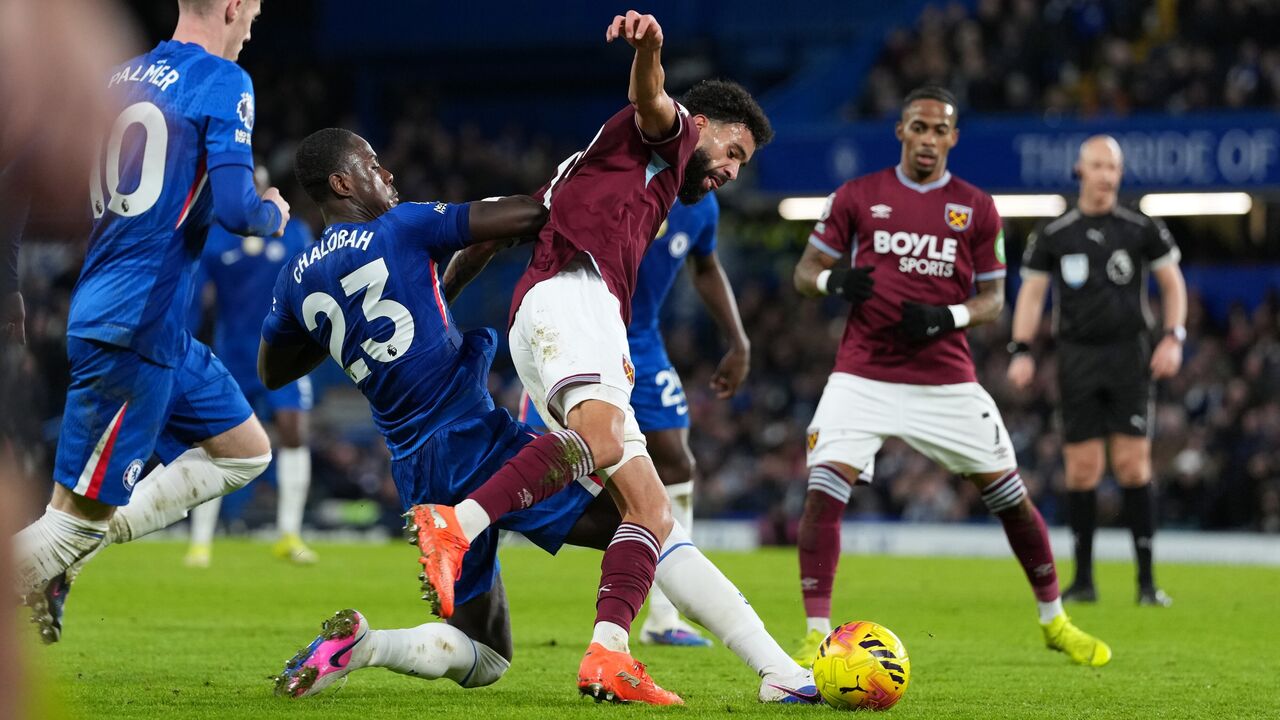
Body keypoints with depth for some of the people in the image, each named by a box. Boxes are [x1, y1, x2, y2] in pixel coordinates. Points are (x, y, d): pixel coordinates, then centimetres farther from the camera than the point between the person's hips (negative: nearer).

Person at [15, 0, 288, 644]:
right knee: (79, 511, -4)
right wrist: (273, 214, 3)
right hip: (133, 330, -9)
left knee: (245, 451, 17)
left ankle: (85, 543, 9)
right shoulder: (222, 83, -10)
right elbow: (233, 208, -16)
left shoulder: (121, 79, 13)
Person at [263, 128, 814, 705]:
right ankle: (781, 674, -14)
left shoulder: (297, 280, 11)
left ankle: (357, 642, -9)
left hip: (417, 479, 7)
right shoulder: (399, 229, -5)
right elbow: (528, 214, -11)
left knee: (481, 658, 17)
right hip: (479, 443, -6)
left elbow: (271, 371, 30)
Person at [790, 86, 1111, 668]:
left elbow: (993, 299, 8)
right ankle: (816, 635, -12)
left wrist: (948, 317, -13)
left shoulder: (976, 208, 5)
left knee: (1010, 493, 4)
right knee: (824, 488, -19)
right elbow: (806, 271, 8)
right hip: (864, 374, -1)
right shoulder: (856, 197, 4)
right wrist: (833, 281, -16)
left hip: (947, 377, 1)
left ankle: (1055, 621, 23)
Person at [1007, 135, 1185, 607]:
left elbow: (1172, 283, 10)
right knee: (1082, 468, -2)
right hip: (1077, 356, 1)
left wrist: (1173, 338, -2)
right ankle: (1083, 579, 8)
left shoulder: (1142, 229, 3)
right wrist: (1021, 351, -1)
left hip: (1129, 355, -1)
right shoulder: (1054, 235, 4)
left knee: (1133, 463, -7)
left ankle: (1146, 581, -4)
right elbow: (1032, 292, 10)